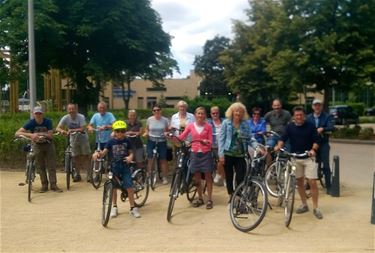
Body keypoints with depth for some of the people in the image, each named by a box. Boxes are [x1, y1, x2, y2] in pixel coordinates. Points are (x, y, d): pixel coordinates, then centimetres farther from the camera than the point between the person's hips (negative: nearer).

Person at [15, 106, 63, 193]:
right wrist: (30, 135, -38)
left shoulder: (48, 122, -16)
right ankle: (44, 185, 14)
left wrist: (38, 134, -28)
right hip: (37, 146, 0)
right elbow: (17, 133, -24)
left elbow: (50, 135, -19)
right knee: (41, 167, 4)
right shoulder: (31, 123, -16)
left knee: (51, 166, -2)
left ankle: (53, 185, 3)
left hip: (48, 144, 0)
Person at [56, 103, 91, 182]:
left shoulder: (81, 117, -21)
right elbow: (58, 128, -18)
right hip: (73, 140, 3)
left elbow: (82, 129, -29)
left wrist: (72, 130, -41)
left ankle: (89, 174, 11)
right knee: (76, 157, 8)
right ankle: (77, 174, 20)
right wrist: (62, 131, -41)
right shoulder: (65, 118, -14)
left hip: (83, 139, -3)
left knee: (85, 156, 1)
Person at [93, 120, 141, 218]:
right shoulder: (111, 142, -2)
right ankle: (114, 207, 23)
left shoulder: (127, 141, 0)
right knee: (114, 188, 7)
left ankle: (133, 208, 4)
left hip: (124, 167, 0)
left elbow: (131, 152, 3)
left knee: (129, 187, -6)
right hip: (114, 167, 1)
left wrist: (130, 157, -19)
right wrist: (98, 154, -29)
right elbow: (104, 152, -8)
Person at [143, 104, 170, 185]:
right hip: (151, 141, 1)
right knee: (150, 159, -2)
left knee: (163, 160, 2)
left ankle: (164, 178, 14)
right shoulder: (149, 119, 0)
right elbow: (147, 129, 12)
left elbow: (167, 130, 7)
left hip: (162, 141, 0)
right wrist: (145, 133, -8)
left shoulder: (165, 120, -1)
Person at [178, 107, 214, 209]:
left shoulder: (208, 126, -2)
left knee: (208, 177, 2)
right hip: (195, 154, 2)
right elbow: (181, 137, -3)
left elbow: (210, 142, -2)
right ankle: (200, 198, 22)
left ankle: (209, 200, 11)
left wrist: (206, 142, -24)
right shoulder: (191, 126, 2)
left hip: (206, 154, -2)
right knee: (197, 178, 9)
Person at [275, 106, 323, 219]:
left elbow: (316, 140, -3)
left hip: (308, 157, -2)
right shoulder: (290, 127, 3)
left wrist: (313, 149, -22)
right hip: (295, 158, 3)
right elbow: (283, 138, -5)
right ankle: (304, 205, 25)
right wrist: (279, 146, -25)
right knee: (299, 182, 11)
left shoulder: (310, 126, -2)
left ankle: (315, 208, 2)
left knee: (312, 182, -8)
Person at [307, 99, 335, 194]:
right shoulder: (308, 117, 10)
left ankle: (328, 186, 2)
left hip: (323, 144, -2)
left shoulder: (327, 117, 2)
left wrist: (322, 129, -32)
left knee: (326, 165, -4)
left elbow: (331, 127, -14)